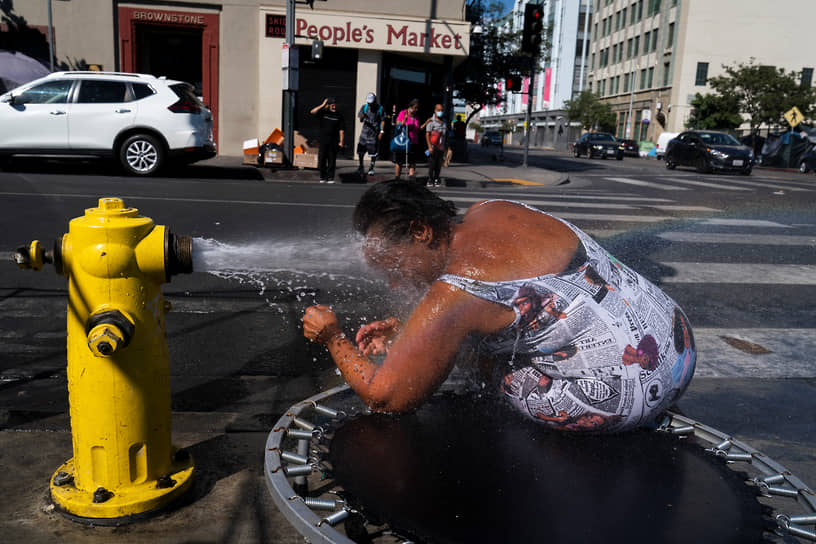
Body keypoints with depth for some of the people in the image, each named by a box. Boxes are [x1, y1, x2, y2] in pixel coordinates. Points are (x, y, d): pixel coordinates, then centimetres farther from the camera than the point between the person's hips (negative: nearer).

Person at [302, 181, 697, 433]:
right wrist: (404, 330, 12)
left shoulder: (452, 297, -22)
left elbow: (383, 398, -13)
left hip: (626, 397, -8)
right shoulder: (488, 210, 1)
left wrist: (333, 338, 2)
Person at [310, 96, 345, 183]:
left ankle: (330, 177, 9)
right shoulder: (323, 113, 4)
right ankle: (323, 177, 13)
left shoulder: (339, 115, 5)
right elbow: (312, 112, -11)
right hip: (323, 140, 1)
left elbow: (341, 130, 4)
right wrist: (323, 105, -11)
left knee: (332, 160, 1)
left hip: (333, 141, 0)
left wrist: (341, 141, -2)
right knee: (322, 159, 1)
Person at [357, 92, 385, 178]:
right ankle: (361, 166, 20)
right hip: (365, 131, 2)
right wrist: (362, 117, -21)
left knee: (373, 152, 0)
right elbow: (361, 120, 3)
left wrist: (381, 132, -8)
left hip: (375, 133, -2)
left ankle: (371, 168, 16)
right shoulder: (364, 107, 3)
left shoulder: (380, 108, -2)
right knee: (360, 151, 0)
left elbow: (382, 121, 1)